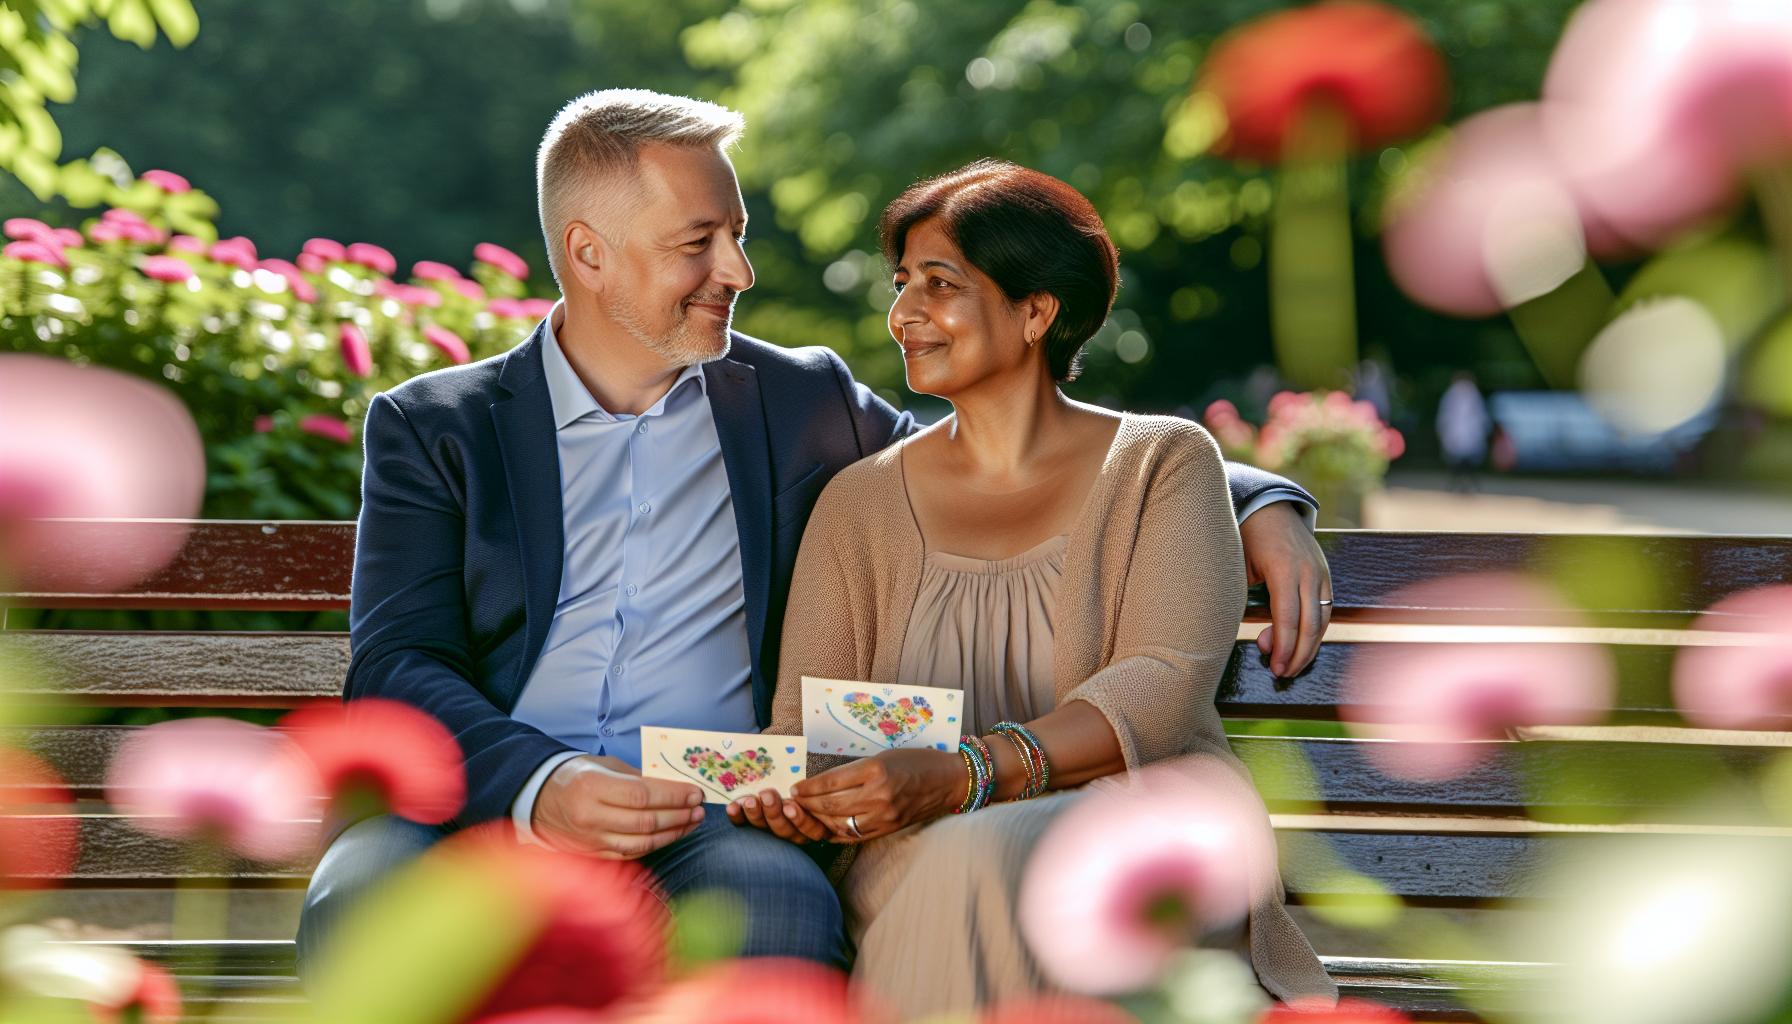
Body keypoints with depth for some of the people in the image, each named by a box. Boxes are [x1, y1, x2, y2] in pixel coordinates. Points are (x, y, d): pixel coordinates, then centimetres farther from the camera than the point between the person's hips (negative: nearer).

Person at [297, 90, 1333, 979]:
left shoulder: (800, 404, 21)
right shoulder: (434, 426, 14)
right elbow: (398, 668, 2)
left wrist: (1258, 502, 11)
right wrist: (540, 785, -20)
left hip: (712, 819, 1)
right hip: (487, 803, -1)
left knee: (787, 918, -36)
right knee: (360, 905, -36)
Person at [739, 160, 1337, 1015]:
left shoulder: (1163, 463, 6)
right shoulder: (860, 503, 16)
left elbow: (1163, 688, -10)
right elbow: (803, 717, 9)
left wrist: (961, 776, -25)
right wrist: (786, 790, -18)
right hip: (917, 857, 2)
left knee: (979, 860, -37)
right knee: (955, 867, -36)